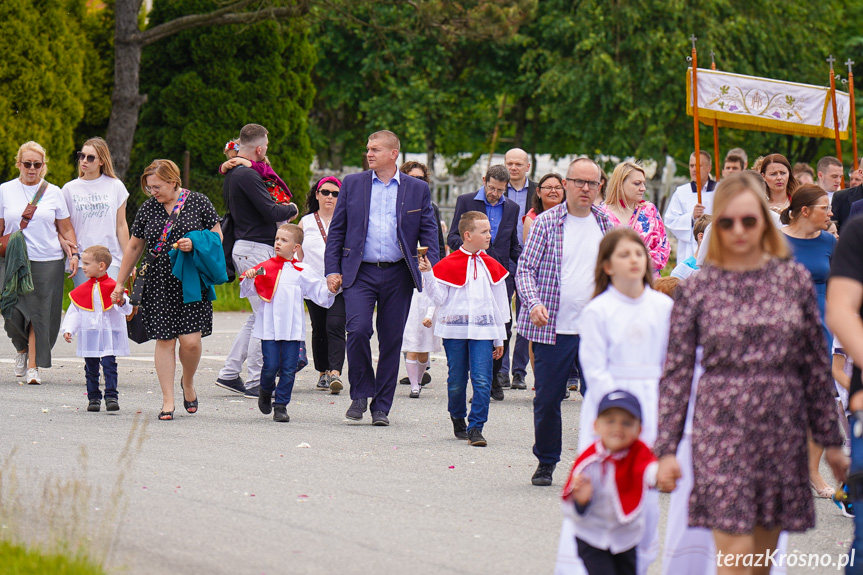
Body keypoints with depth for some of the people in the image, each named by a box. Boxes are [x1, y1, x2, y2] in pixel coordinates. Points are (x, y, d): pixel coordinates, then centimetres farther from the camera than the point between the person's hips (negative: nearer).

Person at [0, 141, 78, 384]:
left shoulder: (53, 192, 8)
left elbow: (66, 228, 12)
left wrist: (74, 253, 2)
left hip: (48, 261, 0)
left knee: (40, 313, -6)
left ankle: (33, 365, 1)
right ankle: (22, 350, 23)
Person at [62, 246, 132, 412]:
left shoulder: (113, 287, -1)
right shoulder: (81, 290, 10)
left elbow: (127, 309, -8)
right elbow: (74, 312, 12)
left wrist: (122, 302, -30)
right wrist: (68, 329, 1)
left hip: (109, 335, -3)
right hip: (88, 335, 4)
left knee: (109, 364, -10)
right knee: (91, 367, 6)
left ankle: (111, 396, -9)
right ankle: (93, 397, 13)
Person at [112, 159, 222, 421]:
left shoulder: (198, 203, 0)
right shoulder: (147, 209, 8)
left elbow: (217, 237, 4)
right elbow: (134, 247, 16)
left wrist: (194, 244, -16)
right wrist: (120, 284, 18)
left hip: (192, 283, -2)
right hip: (159, 285, 2)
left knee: (191, 340, -10)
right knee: (165, 340, -1)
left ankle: (188, 383, 21)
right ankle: (168, 401, 4)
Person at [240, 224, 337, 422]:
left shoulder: (301, 271, 7)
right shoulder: (265, 268, 4)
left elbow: (319, 293, 9)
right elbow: (247, 290, 1)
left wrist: (331, 290, -9)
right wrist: (249, 278, -18)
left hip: (293, 329, 1)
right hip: (269, 327, -1)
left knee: (288, 369, 0)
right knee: (271, 366, -4)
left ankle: (281, 406, 10)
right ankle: (265, 393, 26)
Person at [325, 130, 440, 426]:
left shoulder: (417, 189, 7)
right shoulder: (352, 184, 8)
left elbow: (429, 232, 8)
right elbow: (336, 230, 9)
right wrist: (332, 270, 0)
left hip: (398, 275, 1)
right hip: (360, 273, -1)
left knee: (391, 341, 2)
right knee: (358, 330, -18)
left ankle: (381, 407, 12)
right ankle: (360, 394, 2)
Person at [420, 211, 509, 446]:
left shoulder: (492, 266, 9)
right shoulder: (448, 264, 0)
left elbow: (500, 304, 15)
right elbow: (439, 298, 0)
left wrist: (499, 338, 16)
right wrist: (428, 275, -14)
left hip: (483, 330, 1)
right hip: (454, 329, -1)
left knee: (482, 380, -10)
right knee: (456, 381, 5)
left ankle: (475, 428, -7)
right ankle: (458, 421, 26)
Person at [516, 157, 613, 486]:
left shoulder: (607, 225, 8)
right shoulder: (546, 222, -1)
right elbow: (526, 268, -2)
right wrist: (534, 303, -19)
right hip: (554, 329, -2)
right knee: (547, 399, 3)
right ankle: (546, 462, 20)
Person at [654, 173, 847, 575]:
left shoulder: (793, 278, 6)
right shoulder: (697, 289, 1)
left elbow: (816, 365, 10)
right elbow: (676, 373, 4)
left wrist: (829, 438, 11)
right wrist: (666, 449, -1)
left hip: (782, 430, 3)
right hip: (722, 430, -3)